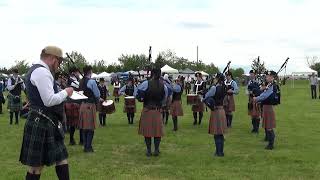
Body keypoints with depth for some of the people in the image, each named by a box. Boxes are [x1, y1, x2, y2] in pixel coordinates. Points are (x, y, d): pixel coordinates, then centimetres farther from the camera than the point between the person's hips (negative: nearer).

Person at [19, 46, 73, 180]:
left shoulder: (35, 70, 18)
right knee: (36, 166, -2)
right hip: (41, 124, -11)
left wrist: (63, 93, 15)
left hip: (48, 123, 11)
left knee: (61, 159, 13)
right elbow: (49, 100, -23)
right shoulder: (42, 71, -16)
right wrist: (66, 92, -8)